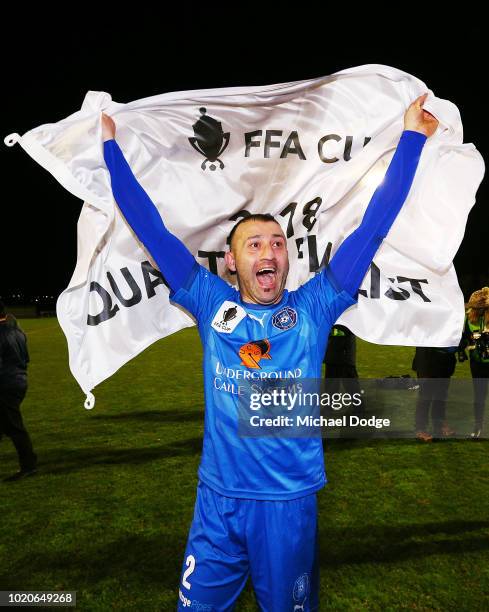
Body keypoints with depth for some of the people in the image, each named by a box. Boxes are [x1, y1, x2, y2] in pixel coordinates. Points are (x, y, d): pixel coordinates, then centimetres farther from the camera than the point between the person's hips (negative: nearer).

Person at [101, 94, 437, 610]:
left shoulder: (313, 309, -5)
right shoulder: (212, 305, -4)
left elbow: (371, 230, -4)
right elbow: (151, 229, -1)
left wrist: (412, 135, -1)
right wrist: (109, 143, 4)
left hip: (291, 503, 0)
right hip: (218, 500, 1)